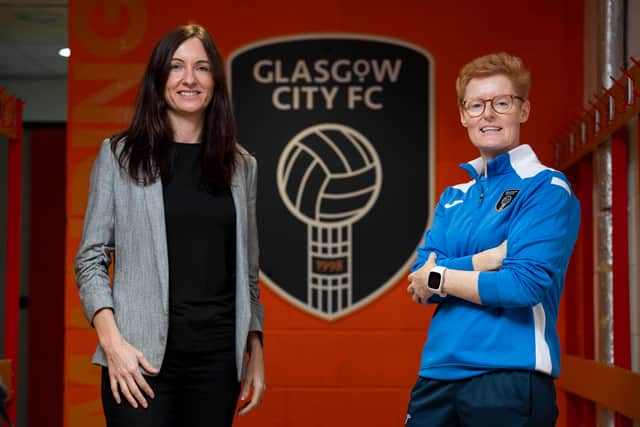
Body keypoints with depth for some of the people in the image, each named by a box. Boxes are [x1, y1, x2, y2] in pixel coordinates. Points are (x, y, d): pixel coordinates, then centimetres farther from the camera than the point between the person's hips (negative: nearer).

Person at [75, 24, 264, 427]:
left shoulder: (240, 165, 11)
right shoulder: (120, 155, 4)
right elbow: (91, 258, 1)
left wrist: (256, 352, 9)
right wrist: (112, 341, -12)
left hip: (218, 355, 3)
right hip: (143, 354, -2)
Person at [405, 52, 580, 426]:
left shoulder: (547, 189, -4)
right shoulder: (454, 198, 15)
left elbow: (527, 283, -16)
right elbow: (422, 280, 3)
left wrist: (438, 277, -5)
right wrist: (488, 259, -12)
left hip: (510, 376, -5)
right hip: (438, 373, 6)